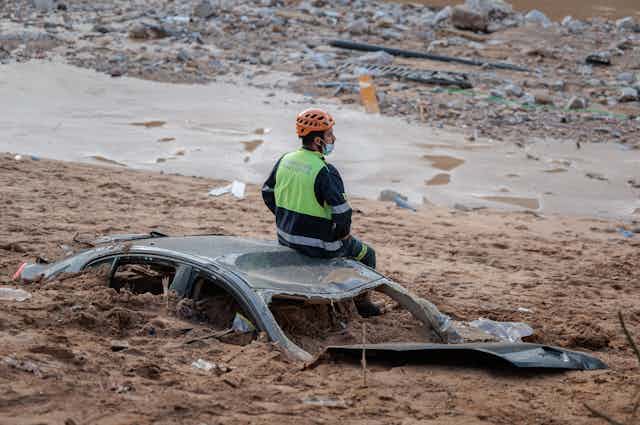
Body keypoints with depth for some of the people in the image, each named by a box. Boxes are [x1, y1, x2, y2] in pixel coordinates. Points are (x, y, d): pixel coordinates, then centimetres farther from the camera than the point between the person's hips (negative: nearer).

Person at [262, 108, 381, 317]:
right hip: (317, 244, -7)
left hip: (286, 237, 7)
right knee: (366, 254, 19)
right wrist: (343, 233, -5)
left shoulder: (285, 160, -2)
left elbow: (267, 194, 10)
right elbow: (342, 213, -25)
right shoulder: (326, 172, -24)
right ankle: (363, 303, 31)